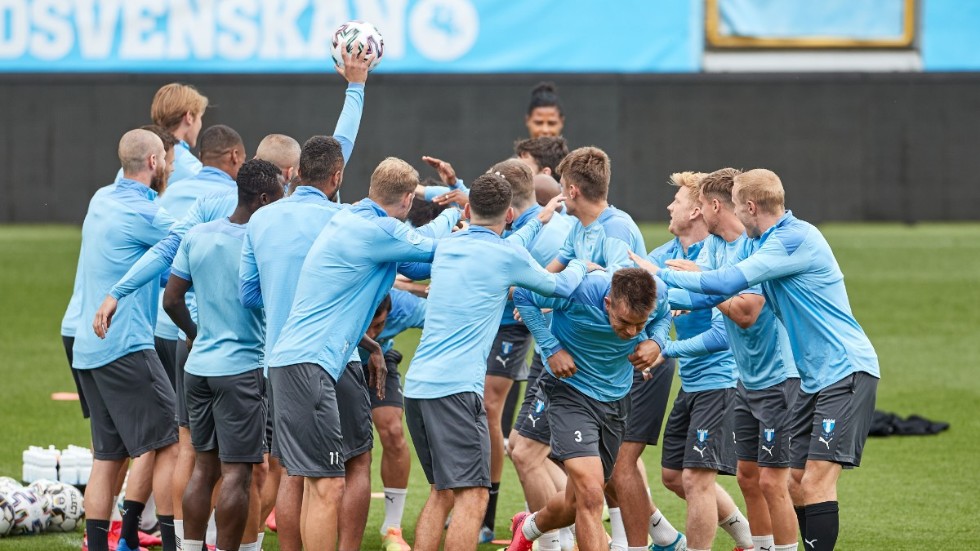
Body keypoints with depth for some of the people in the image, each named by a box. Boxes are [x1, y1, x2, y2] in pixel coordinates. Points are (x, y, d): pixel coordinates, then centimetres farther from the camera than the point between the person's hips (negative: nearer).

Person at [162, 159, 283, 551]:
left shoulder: (196, 236, 4)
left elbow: (171, 299, 8)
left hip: (199, 366, 6)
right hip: (243, 368, -6)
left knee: (205, 466, 14)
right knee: (237, 471, -2)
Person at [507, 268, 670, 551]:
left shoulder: (658, 296, -18)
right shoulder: (579, 292, -30)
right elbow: (523, 296, -15)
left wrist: (656, 342, -15)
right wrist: (552, 349, -21)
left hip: (616, 398, 5)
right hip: (571, 392, -5)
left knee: (579, 501, 17)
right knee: (591, 495, -22)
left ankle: (530, 527, 49)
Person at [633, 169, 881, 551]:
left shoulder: (795, 238, -17)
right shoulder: (767, 243, 15)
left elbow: (727, 283, -21)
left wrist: (662, 275, -11)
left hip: (846, 372, -10)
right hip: (815, 377, 10)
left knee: (815, 481, -16)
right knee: (796, 484, 6)